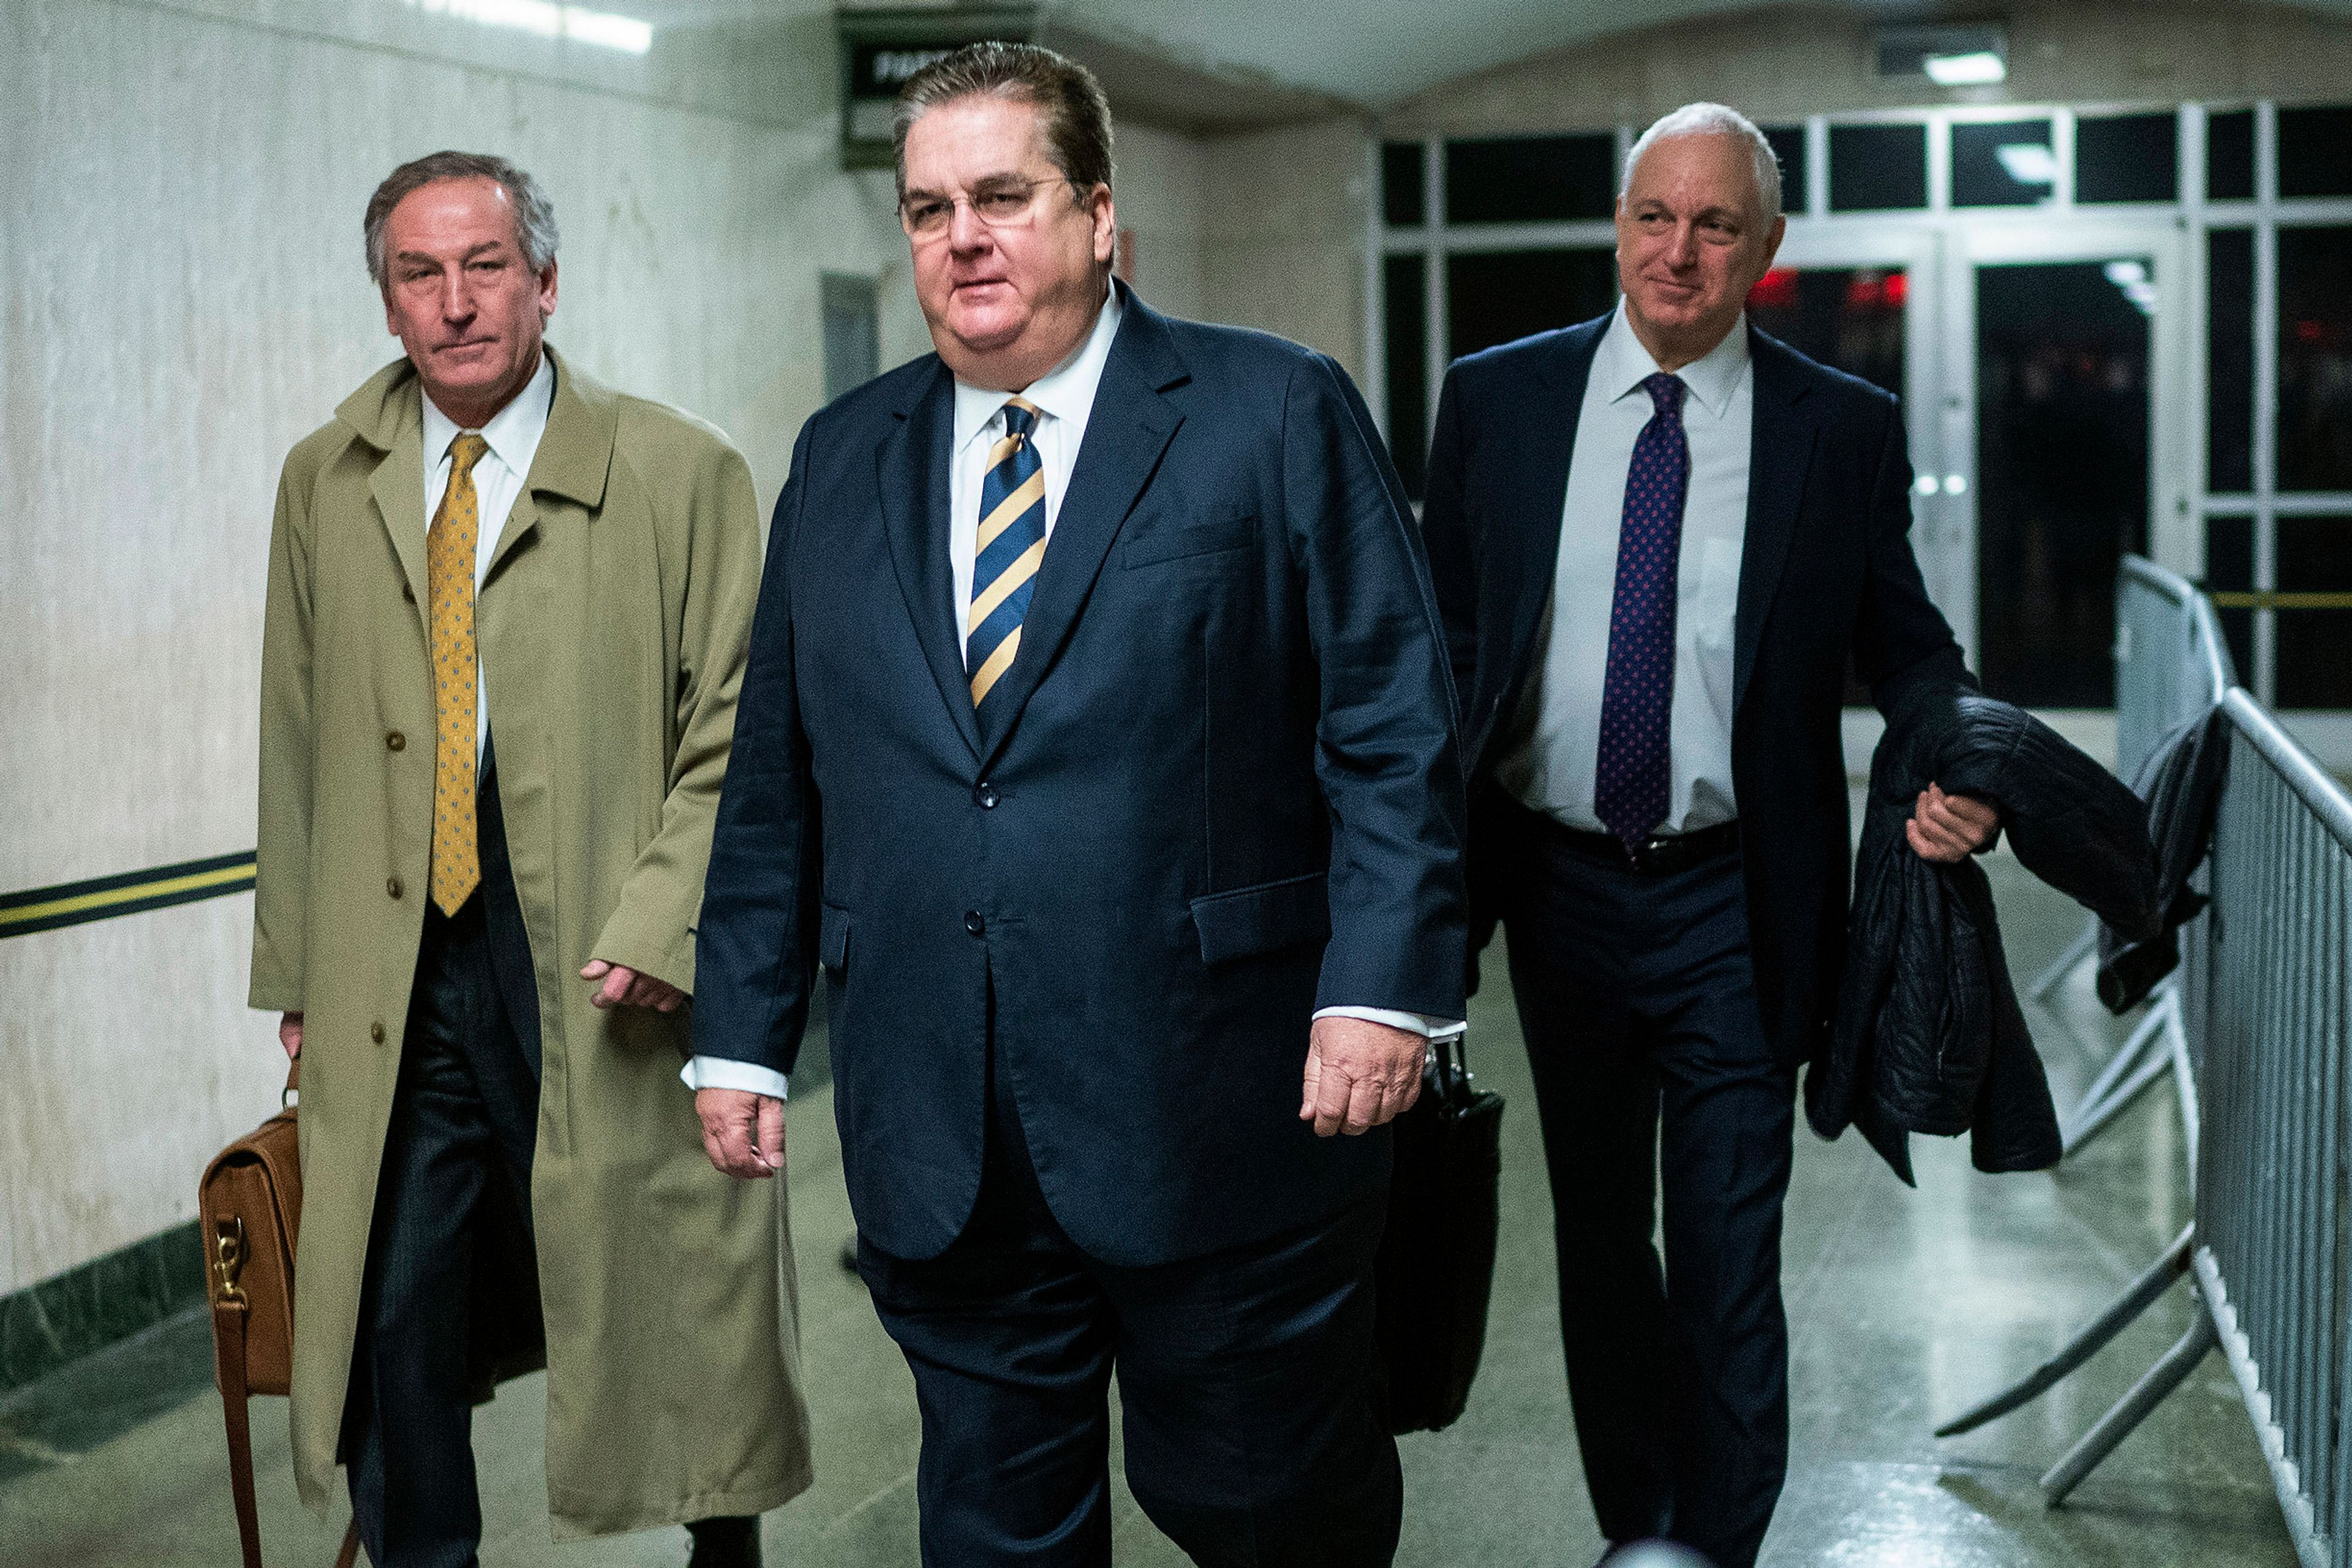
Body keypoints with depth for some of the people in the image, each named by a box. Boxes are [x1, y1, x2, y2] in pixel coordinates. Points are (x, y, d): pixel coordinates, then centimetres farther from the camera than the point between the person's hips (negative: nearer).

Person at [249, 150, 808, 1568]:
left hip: (608, 975, -3)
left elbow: (737, 734, -4)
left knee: (668, 1321, 6)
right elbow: (296, 742, 14)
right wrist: (294, 968, 8)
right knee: (388, 1326, 7)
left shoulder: (683, 473, -1)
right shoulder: (325, 482, 11)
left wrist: (663, 928, -16)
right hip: (391, 981, 3)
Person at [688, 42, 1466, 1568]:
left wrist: (1385, 983, -16)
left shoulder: (1279, 416, -1)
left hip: (1219, 1113, -4)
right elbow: (775, 778, 13)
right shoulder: (843, 460, 12)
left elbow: (1394, 723, -6)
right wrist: (744, 1031, 10)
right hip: (938, 1141, 4)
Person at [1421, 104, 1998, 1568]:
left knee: (1730, 1264, 0)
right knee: (1599, 1234, 17)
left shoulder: (1843, 428, -3)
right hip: (1560, 884, 3)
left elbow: (1906, 646, 4)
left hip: (1734, 904, -2)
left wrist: (1963, 777, -17)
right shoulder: (1497, 399, 1)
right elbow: (1440, 635, 4)